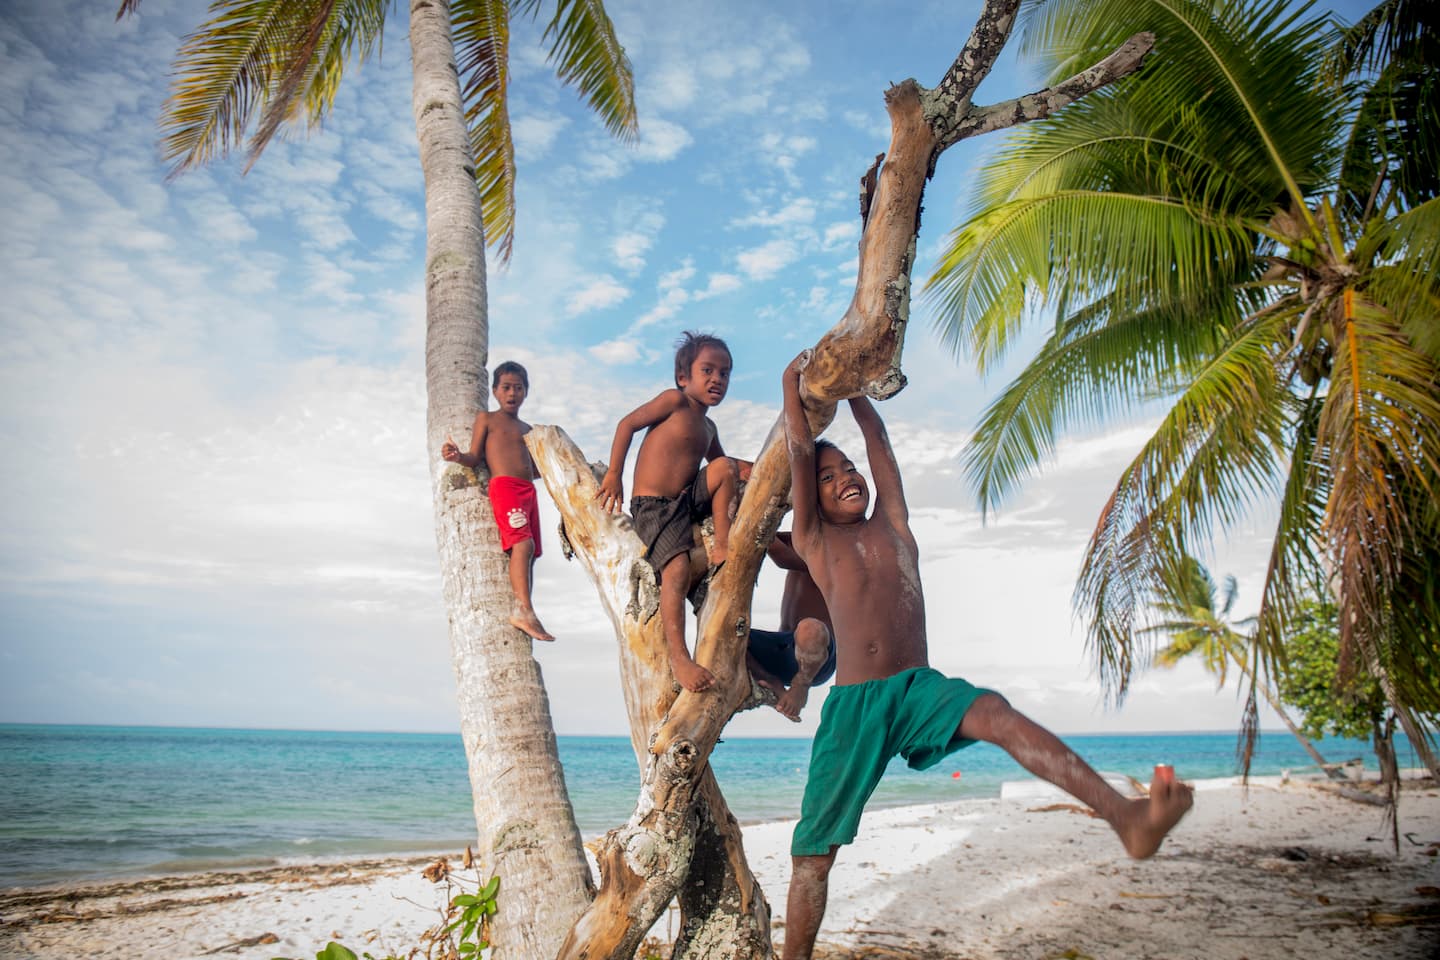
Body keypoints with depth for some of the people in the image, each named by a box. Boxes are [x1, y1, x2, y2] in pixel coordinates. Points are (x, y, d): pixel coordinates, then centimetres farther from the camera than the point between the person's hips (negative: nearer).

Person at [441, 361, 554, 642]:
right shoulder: (486, 419, 11)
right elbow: (476, 458, 2)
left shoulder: (527, 429, 26)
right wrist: (458, 457, -17)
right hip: (503, 486, -7)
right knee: (523, 543, -25)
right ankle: (525, 611, -31)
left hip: (528, 490, 7)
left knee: (529, 552, -1)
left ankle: (524, 615, -1)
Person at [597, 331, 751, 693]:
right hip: (654, 507, -7)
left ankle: (723, 546, -10)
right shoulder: (675, 400, -5)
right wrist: (613, 474, -9)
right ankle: (679, 659, -27)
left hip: (690, 500, 7)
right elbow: (628, 423, -6)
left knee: (725, 468, -11)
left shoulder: (707, 426, 17)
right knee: (678, 570, -25)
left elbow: (719, 460, 32)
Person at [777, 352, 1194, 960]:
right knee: (812, 854, 2)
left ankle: (1125, 817, -45)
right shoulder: (814, 540, 8)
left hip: (919, 688, 1)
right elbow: (800, 449, 4)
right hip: (852, 704, -1)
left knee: (996, 714, -30)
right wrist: (794, 379, 12)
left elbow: (875, 435, 18)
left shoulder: (892, 521, 16)